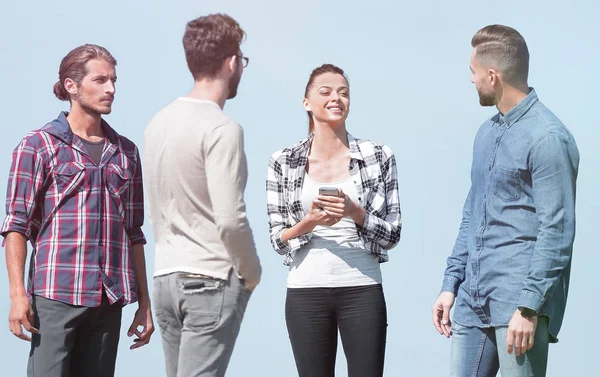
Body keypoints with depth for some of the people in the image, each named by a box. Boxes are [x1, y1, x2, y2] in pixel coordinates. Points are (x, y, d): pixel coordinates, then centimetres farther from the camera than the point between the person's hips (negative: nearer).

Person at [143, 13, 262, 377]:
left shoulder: (159, 122, 10)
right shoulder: (222, 128, -14)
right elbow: (230, 219, -19)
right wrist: (251, 272, -4)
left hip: (165, 278, 8)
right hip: (212, 281, -8)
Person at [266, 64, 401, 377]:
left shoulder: (379, 156, 3)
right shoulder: (284, 162, 3)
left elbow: (392, 235, 3)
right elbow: (278, 240, 4)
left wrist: (354, 213, -15)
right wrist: (309, 222, -15)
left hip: (362, 290, 0)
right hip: (306, 292, 1)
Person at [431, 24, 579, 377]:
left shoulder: (547, 137, -11)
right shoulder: (487, 133, 15)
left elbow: (557, 232, -15)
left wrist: (529, 307, -19)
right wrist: (451, 285, 16)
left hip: (518, 304, -8)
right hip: (472, 300, 8)